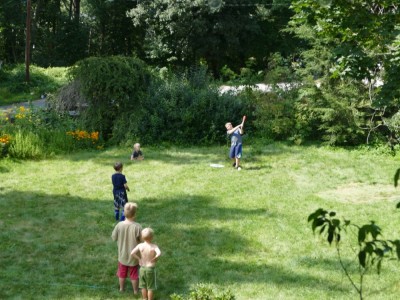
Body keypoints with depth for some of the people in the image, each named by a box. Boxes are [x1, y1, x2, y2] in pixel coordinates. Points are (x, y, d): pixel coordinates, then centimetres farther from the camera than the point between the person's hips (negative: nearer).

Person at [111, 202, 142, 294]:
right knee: (134, 273, 17)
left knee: (122, 272, 24)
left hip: (122, 255, 2)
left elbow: (114, 238, -6)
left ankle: (121, 288, 41)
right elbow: (142, 240, -18)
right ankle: (135, 290, 32)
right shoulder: (137, 226, -27)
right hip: (133, 256, -2)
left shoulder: (119, 225, -19)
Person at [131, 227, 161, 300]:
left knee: (143, 286, 20)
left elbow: (132, 253, -18)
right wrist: (155, 259, -19)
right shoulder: (154, 246, -19)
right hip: (151, 269, -3)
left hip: (142, 268, 3)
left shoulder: (140, 245, -11)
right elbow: (159, 253, -37)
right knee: (151, 287, 12)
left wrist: (139, 258, -5)